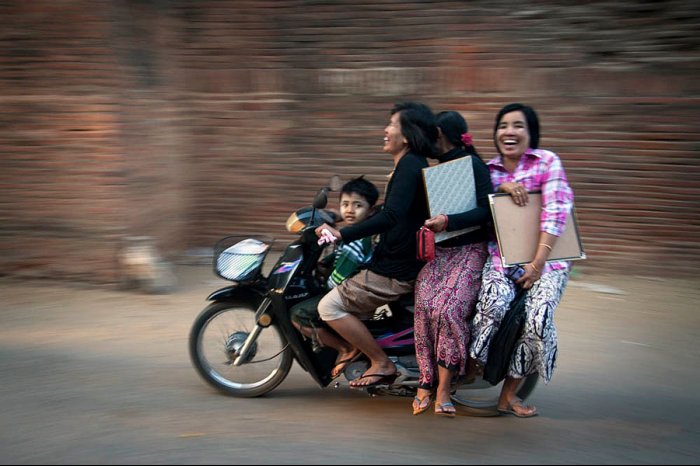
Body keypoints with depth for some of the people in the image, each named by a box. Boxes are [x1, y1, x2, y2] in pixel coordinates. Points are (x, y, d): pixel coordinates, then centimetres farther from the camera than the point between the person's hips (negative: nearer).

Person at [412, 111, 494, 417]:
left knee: (448, 308, -27)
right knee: (425, 304, -22)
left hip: (469, 251, -5)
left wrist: (449, 222, -24)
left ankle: (441, 388, -22)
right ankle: (428, 383, -19)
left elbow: (486, 211, -14)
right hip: (438, 251, 6)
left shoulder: (473, 165, -2)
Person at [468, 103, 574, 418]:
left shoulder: (548, 162, 0)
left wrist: (537, 264, -17)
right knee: (494, 305, -29)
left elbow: (555, 213, -9)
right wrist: (501, 186, -13)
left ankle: (509, 393, -8)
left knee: (537, 318, -24)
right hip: (501, 257, 2)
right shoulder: (489, 170, 13)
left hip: (544, 259, -2)